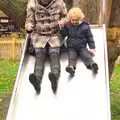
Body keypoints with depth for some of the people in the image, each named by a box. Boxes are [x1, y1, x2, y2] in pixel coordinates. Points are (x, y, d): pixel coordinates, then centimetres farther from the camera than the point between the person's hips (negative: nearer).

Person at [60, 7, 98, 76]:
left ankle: (92, 64, -42)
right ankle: (71, 66, -46)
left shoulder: (85, 26, -1)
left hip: (82, 47, 0)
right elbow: (62, 35, 6)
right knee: (71, 56, -23)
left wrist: (92, 47, -2)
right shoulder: (68, 26, 3)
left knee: (86, 55, -21)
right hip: (72, 48, 0)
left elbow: (90, 37, 4)